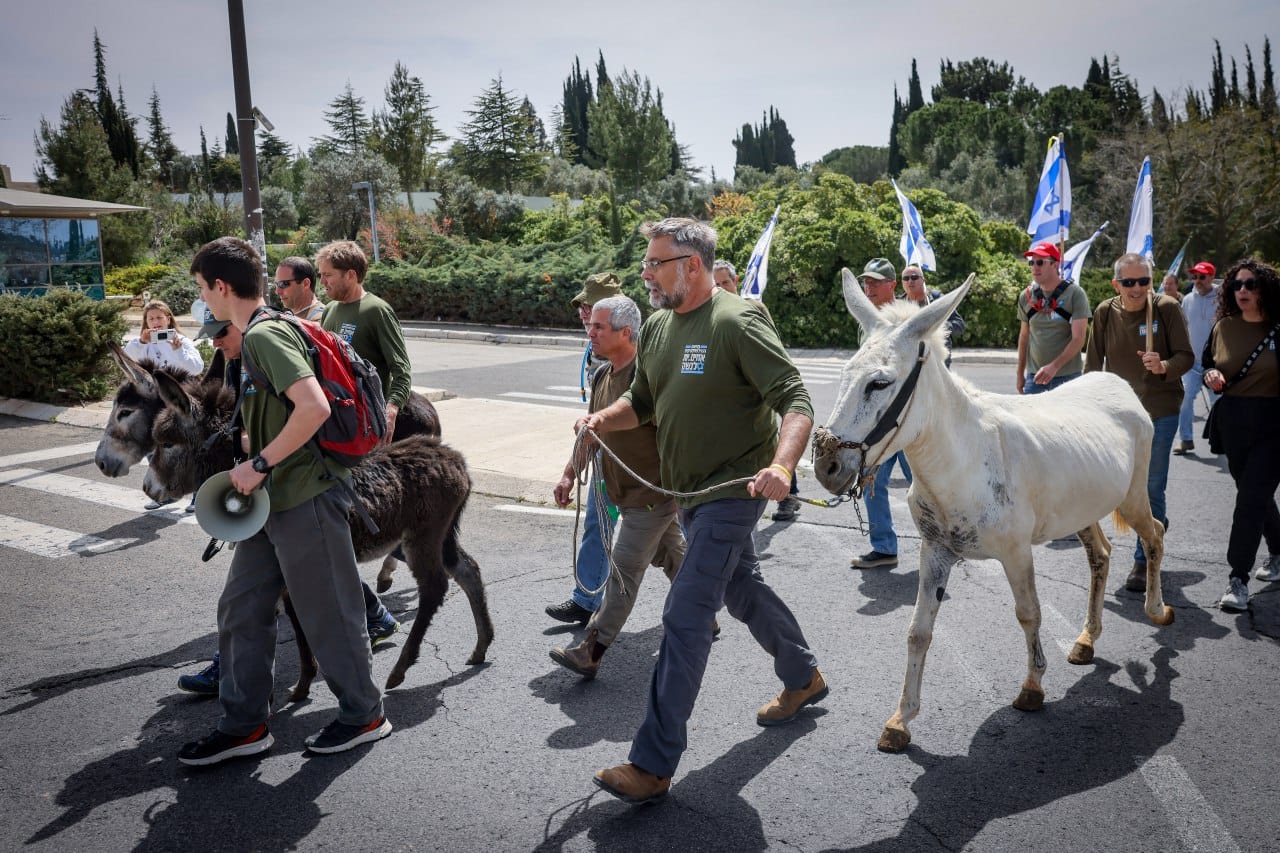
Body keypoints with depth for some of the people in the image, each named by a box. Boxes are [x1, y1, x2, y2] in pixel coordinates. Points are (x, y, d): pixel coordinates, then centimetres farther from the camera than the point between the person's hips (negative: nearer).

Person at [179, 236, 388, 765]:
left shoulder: (264, 336, -17)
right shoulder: (259, 335, 13)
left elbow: (315, 407, -29)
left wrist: (259, 464, -22)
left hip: (304, 497, -10)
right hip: (274, 498, 10)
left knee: (327, 613, 4)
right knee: (241, 607, 13)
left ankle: (364, 715, 22)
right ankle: (244, 725, 25)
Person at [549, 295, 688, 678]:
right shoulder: (602, 377, 8)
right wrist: (570, 474, 14)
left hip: (652, 491, -9)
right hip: (627, 491, 9)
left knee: (623, 571, -6)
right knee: (671, 557, 22)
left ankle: (591, 653, -2)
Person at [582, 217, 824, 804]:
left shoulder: (737, 323, -18)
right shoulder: (657, 327, 7)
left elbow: (795, 400, -22)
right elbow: (642, 402, 17)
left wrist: (780, 466, -39)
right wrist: (603, 419, -4)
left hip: (733, 489, -9)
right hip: (688, 491, 9)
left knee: (684, 617, -11)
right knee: (743, 590, 23)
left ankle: (653, 765, -3)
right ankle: (803, 678, 47)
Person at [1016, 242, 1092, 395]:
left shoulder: (1075, 294, -6)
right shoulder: (1026, 297, 6)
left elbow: (1078, 339, -11)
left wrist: (1054, 366, -22)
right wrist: (1020, 374, 14)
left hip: (1068, 376, -3)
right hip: (1034, 376, 3)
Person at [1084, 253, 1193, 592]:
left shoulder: (1166, 307, -9)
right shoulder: (1105, 312, -2)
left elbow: (1186, 356, -9)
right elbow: (1094, 363, 7)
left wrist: (1164, 367, -30)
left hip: (1160, 411, -3)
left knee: (1151, 486, 0)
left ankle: (1144, 561, 13)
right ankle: (1155, 522, 43)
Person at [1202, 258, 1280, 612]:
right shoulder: (1223, 327, 5)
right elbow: (1207, 364, 16)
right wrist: (1211, 376, -5)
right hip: (1232, 424, 5)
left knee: (1250, 500, -10)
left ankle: (1239, 579, -5)